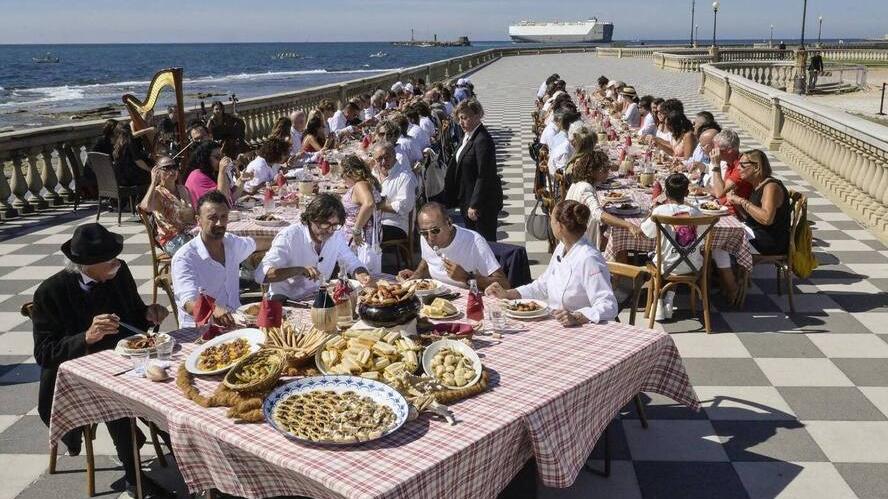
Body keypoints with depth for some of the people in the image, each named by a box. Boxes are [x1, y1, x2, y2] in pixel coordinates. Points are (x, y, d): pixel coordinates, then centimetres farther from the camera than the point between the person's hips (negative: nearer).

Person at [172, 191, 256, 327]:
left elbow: (251, 244, 38)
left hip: (235, 321, 8)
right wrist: (215, 310, -47)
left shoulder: (232, 243, 10)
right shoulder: (183, 258, -13)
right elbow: (189, 303, -30)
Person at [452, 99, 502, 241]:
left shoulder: (483, 140, -22)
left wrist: (474, 205, -22)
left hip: (483, 202, -10)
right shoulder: (467, 136, 9)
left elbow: (484, 176, -23)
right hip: (468, 200, 10)